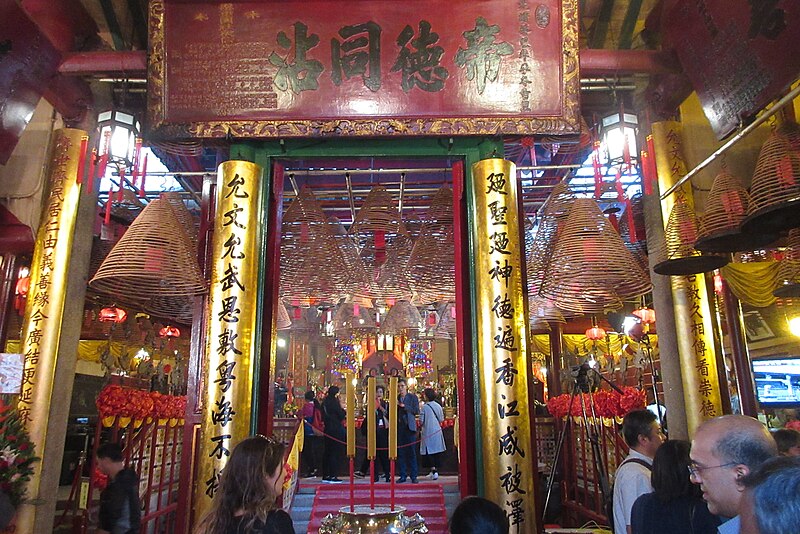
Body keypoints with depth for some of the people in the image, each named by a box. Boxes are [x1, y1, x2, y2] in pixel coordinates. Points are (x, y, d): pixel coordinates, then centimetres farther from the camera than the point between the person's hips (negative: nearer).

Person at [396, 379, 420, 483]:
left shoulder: (413, 397, 4)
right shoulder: (396, 398, 12)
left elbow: (417, 411, -5)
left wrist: (404, 406, -11)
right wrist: (395, 406, -7)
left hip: (409, 427, -3)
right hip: (399, 427, 3)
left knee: (411, 452, -2)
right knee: (401, 453, 3)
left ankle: (413, 476, 3)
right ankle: (403, 476, 10)